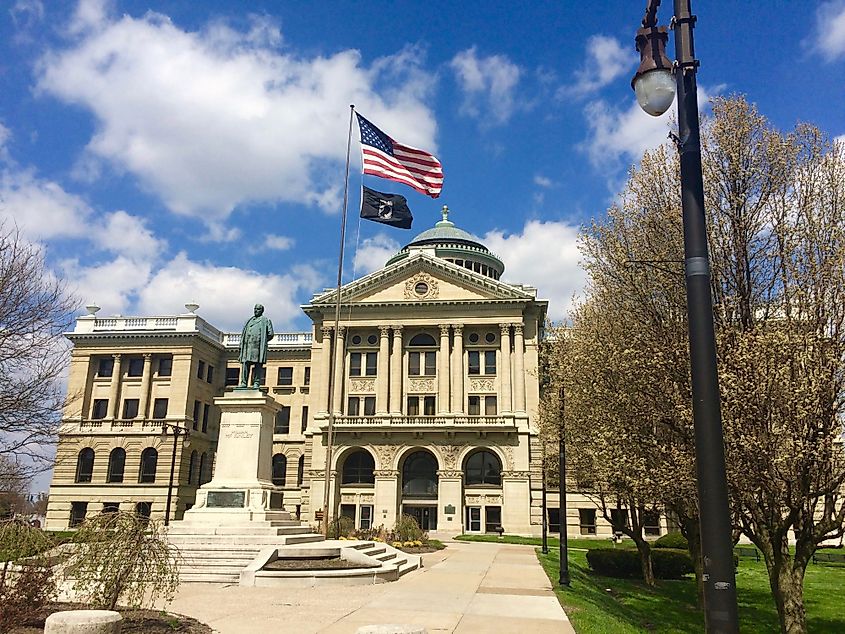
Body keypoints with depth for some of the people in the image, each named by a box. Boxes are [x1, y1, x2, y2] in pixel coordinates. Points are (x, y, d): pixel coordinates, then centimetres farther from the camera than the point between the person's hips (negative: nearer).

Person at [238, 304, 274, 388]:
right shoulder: (249, 321, 26)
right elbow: (244, 334, 24)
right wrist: (241, 345, 12)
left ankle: (256, 383, -11)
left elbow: (270, 334, 5)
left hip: (257, 346, -5)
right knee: (245, 364, -4)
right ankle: (244, 383, -5)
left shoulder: (265, 320, 12)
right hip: (247, 345, 5)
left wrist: (262, 341, 0)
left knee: (258, 364, -9)